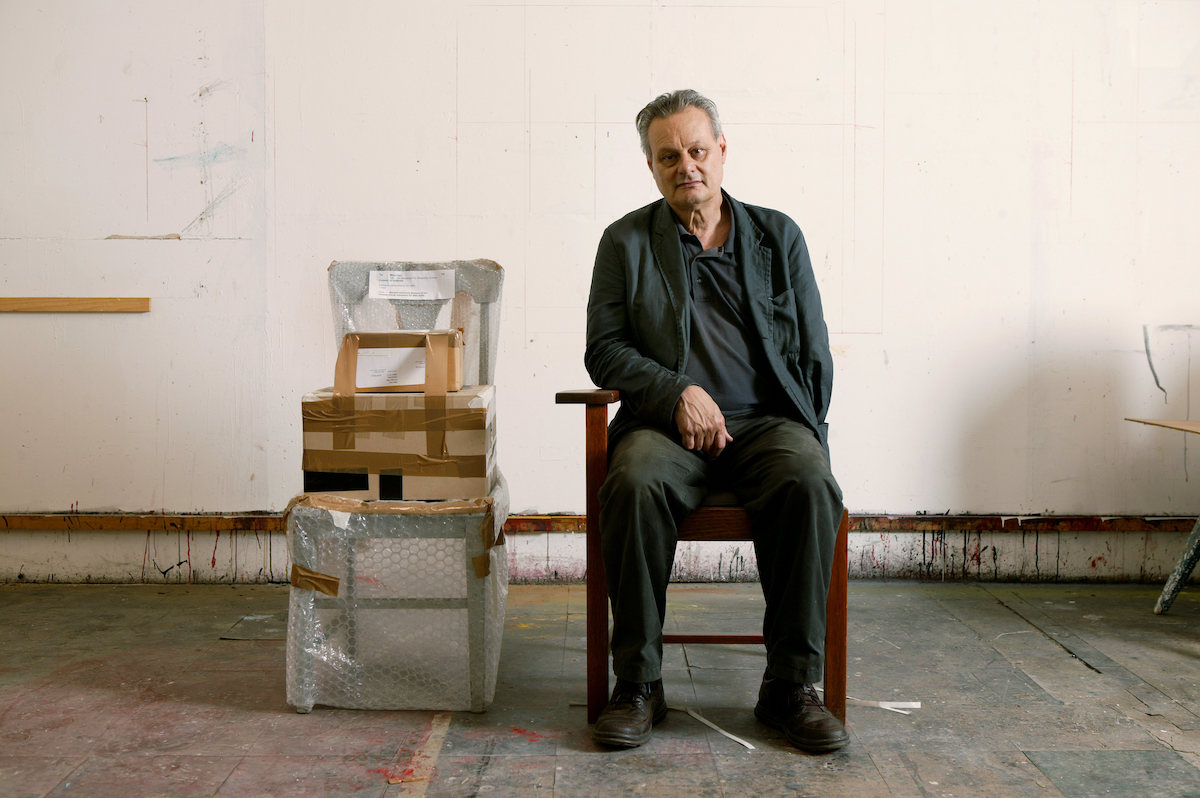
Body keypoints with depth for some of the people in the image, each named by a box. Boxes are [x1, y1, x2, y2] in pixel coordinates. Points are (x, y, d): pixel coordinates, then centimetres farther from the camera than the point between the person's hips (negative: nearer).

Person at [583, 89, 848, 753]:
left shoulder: (779, 236, 16)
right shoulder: (626, 242, 13)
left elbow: (814, 356, 14)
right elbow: (604, 350, 6)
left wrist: (804, 437, 0)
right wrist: (680, 392, -10)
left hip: (768, 421, 1)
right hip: (667, 423, -1)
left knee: (810, 484, -32)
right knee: (635, 483, -34)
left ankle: (792, 685, -19)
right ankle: (637, 685, -20)